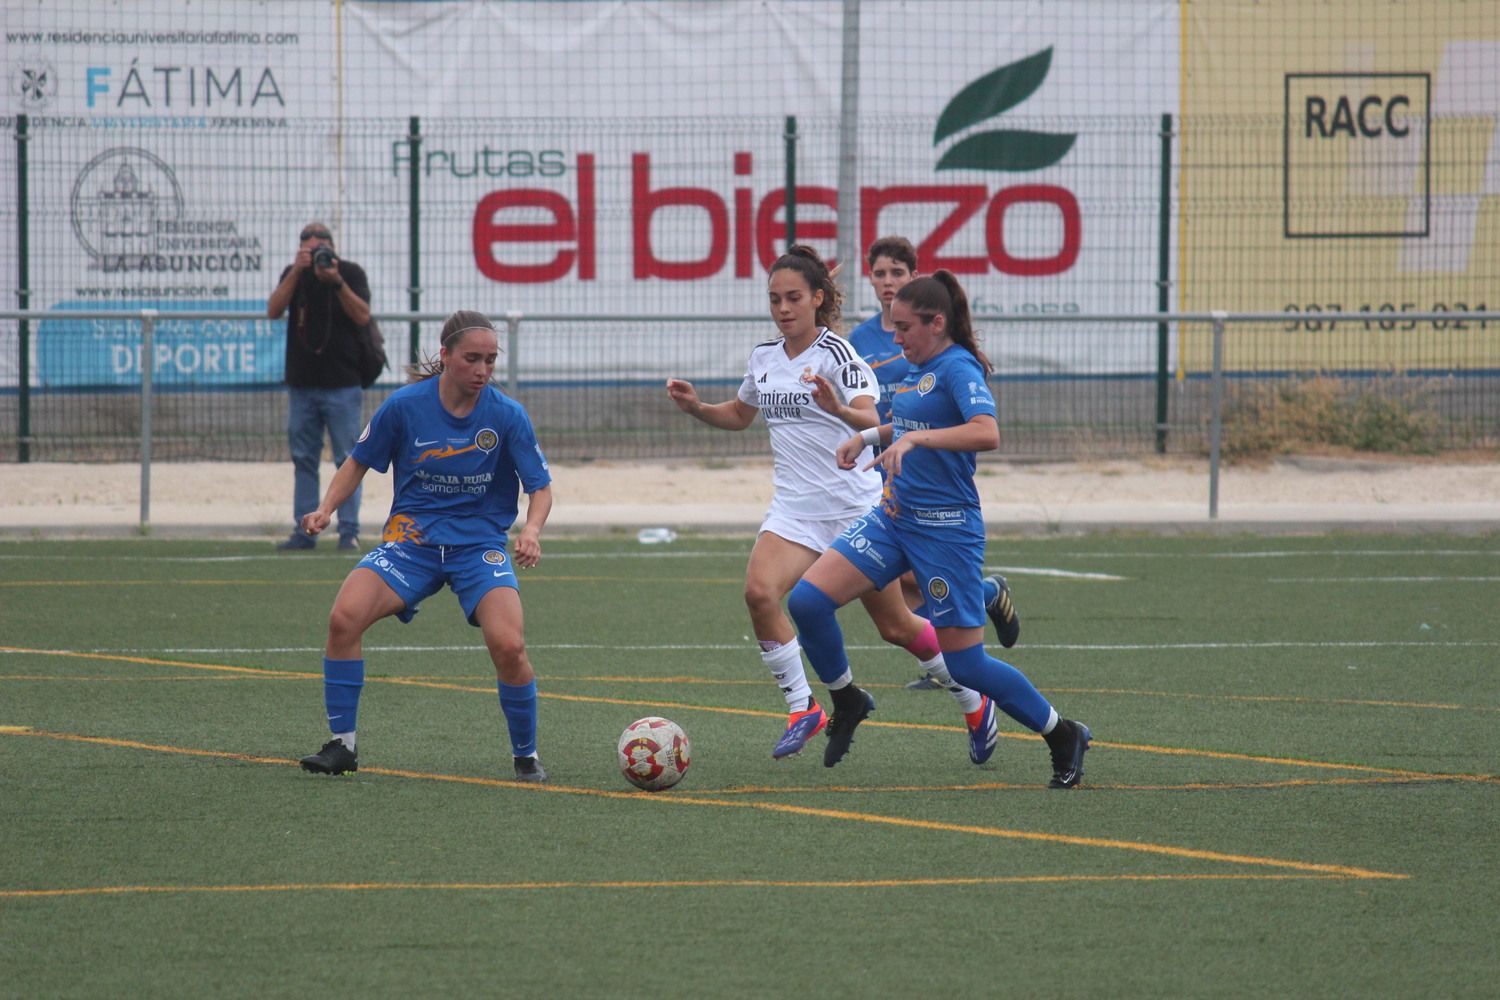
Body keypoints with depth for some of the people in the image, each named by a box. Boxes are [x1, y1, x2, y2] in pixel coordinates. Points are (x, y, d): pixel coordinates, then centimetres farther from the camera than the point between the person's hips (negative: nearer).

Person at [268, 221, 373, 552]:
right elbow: (273, 311, -6)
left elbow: (363, 316, -13)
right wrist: (297, 272, -15)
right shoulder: (294, 274, 7)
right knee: (303, 460, 5)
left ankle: (349, 532, -1)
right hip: (301, 384, 3)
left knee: (347, 460, -4)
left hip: (343, 384, -3)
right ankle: (303, 532, 9)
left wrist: (337, 282, -23)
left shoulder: (351, 273, -2)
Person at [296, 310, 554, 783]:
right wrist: (326, 508, -8)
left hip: (480, 544, -1)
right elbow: (359, 461, 7)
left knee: (508, 645, -24)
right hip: (413, 539, 1)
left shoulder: (507, 415, -9)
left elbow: (541, 487, -4)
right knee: (344, 617, -22)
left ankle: (526, 756, 1)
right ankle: (341, 744, -6)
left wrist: (531, 530, -24)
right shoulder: (405, 405, -8)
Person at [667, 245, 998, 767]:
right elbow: (739, 415, 26)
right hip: (795, 506, 5)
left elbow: (872, 423, -27)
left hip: (855, 504, -5)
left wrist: (837, 407, -47)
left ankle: (974, 704, 27)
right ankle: (802, 710, -11)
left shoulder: (836, 353, -13)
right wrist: (696, 407, 7)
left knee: (895, 626, 4)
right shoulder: (764, 358, 7)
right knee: (760, 591, -22)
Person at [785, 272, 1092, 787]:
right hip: (894, 517, 8)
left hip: (945, 530, -8)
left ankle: (1064, 737, 17)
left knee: (966, 663, -1)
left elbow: (986, 432, -33)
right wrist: (868, 436, 20)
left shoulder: (959, 368, -15)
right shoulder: (920, 369, 11)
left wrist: (914, 438, -39)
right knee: (806, 600, -7)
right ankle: (847, 703, 15)